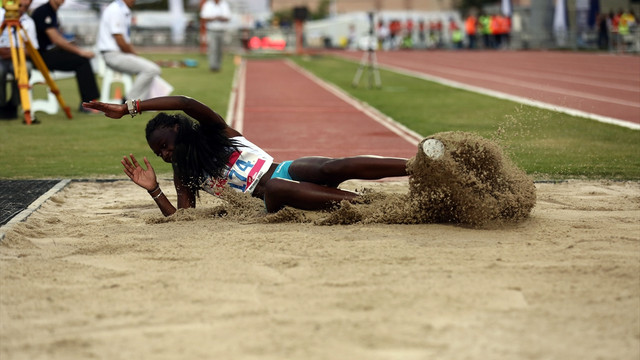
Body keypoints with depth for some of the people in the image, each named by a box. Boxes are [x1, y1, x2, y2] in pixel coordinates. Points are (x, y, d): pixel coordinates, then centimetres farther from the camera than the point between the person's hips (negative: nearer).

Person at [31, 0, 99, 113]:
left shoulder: (52, 11, 16)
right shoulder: (43, 11, -15)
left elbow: (60, 38, 17)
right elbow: (56, 39, -20)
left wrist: (80, 49, 3)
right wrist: (79, 51, -18)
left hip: (49, 51, 10)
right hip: (41, 56, -10)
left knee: (84, 56, 0)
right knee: (82, 59, -17)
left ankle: (86, 104, -4)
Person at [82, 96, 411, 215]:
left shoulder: (214, 132, 10)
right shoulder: (185, 176, 19)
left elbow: (188, 104, -10)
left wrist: (130, 107, -14)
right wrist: (153, 190, -4)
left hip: (286, 171, 0)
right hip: (272, 199, 0)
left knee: (333, 169, -31)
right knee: (274, 189, -37)